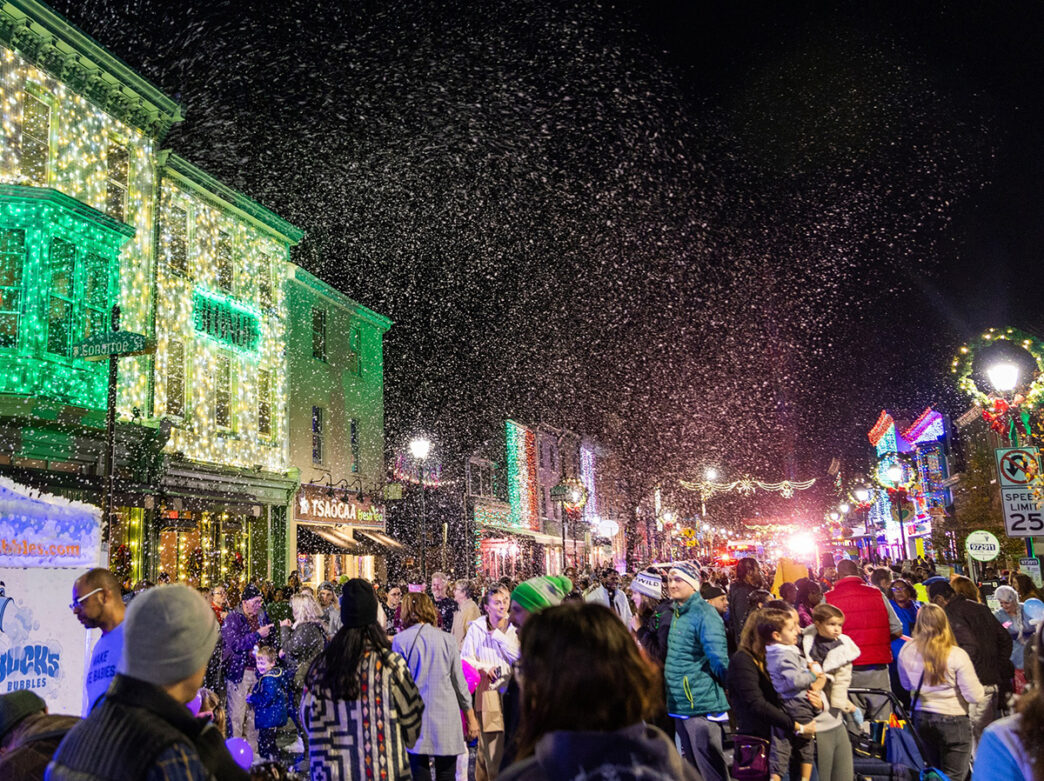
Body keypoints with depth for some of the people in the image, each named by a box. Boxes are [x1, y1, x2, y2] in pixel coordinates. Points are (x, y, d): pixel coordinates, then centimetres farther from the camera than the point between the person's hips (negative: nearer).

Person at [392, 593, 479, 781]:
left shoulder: (400, 640, -3)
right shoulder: (447, 639, 2)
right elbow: (459, 682, 7)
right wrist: (471, 717, 15)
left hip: (415, 718, -1)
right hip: (446, 717, 2)